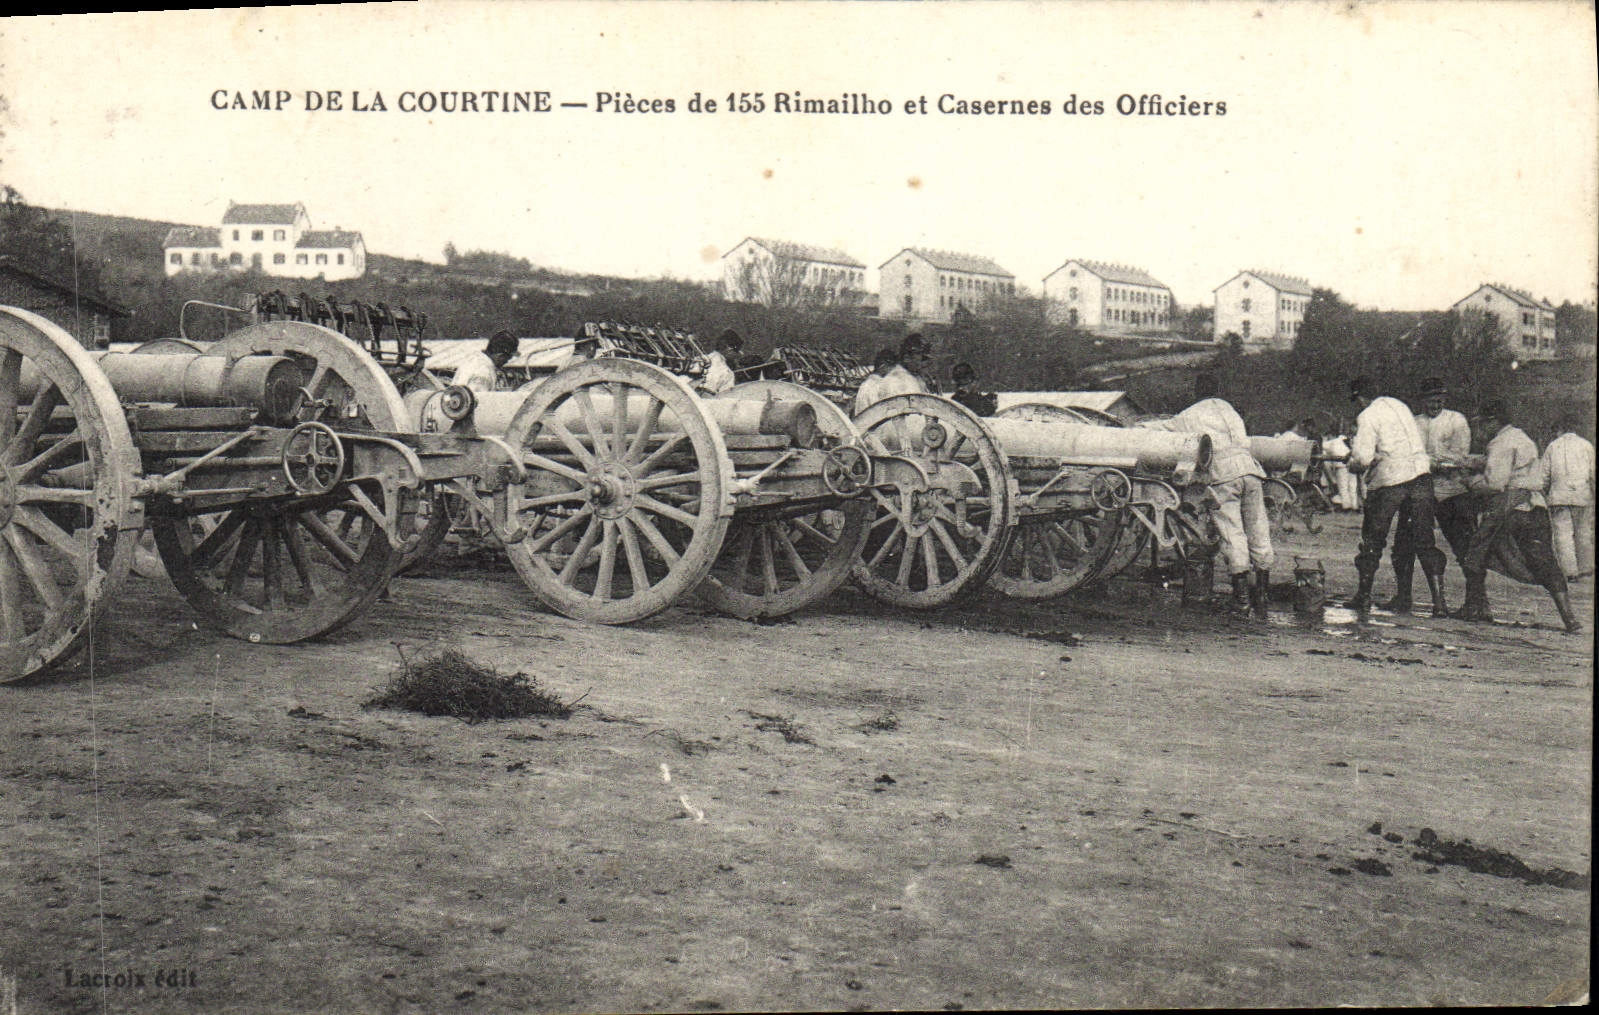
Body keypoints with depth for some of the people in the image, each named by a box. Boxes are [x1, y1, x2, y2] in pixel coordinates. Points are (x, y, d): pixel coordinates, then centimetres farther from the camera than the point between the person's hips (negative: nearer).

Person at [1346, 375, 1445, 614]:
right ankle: (1438, 600, 0)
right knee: (1424, 540, 6)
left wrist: (1352, 462, 5)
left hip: (1389, 480, -5)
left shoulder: (1367, 417, -7)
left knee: (1372, 540, 10)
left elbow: (1363, 458, -16)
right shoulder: (1400, 406, 15)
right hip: (1421, 475, 5)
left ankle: (1364, 597, 17)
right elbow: (1422, 443, 21)